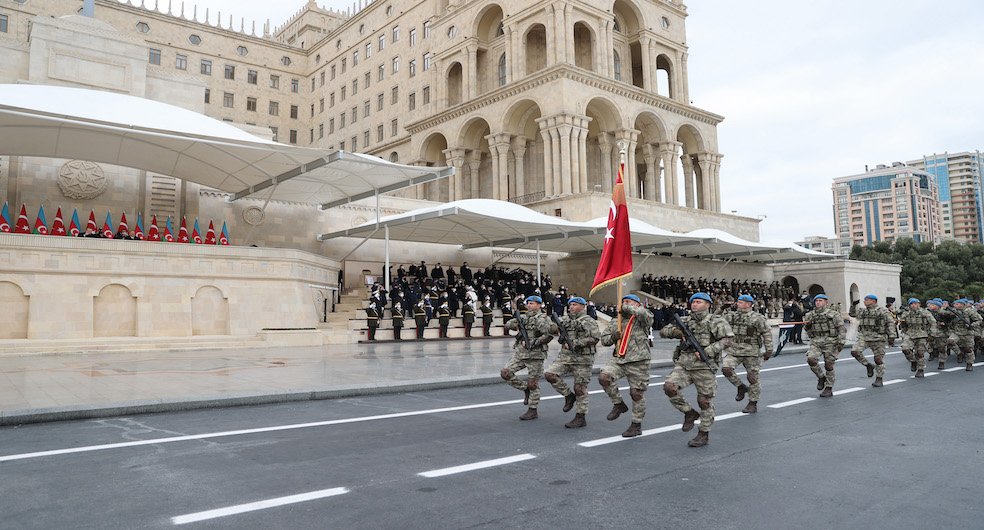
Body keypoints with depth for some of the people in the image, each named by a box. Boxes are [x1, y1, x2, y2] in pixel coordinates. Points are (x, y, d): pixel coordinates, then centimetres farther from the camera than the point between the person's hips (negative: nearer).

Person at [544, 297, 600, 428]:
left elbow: (595, 337, -17)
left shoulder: (589, 321, -5)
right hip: (565, 356, 6)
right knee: (549, 375, -12)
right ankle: (569, 395, 8)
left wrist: (575, 343, -18)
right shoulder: (565, 319, 14)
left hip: (582, 359, -6)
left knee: (580, 388, -1)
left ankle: (580, 418, 12)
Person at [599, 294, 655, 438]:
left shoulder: (641, 319, 0)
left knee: (637, 393, 1)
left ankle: (637, 425, 19)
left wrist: (626, 308, -12)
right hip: (618, 359, 5)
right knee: (604, 377, -20)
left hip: (638, 361, -4)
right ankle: (618, 404, 3)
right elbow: (603, 339, 18)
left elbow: (644, 313, -25)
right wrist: (613, 337, -5)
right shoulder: (615, 322, 17)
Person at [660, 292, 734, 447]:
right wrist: (675, 331, -9)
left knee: (705, 401, 3)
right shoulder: (685, 321, 13)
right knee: (669, 387, -17)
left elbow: (728, 339, -12)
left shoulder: (716, 321, 0)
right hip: (683, 364, 4)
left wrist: (707, 351, -19)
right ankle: (689, 413, 5)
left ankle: (704, 434, 21)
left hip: (704, 366, -4)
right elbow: (663, 331, 13)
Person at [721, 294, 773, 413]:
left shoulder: (756, 318, -7)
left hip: (751, 352, -4)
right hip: (734, 351, 4)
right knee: (726, 369, -18)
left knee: (752, 377, 2)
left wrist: (769, 350, -6)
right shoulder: (731, 316, 8)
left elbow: (767, 333, -4)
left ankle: (753, 404, 18)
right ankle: (741, 387, 8)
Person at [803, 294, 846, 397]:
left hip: (830, 342, -3)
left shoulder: (833, 313, 0)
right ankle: (821, 377, 6)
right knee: (811, 360, -19)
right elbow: (807, 330, 22)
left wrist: (841, 342, -13)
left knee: (829, 365, 0)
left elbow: (841, 328, -3)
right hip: (815, 342, 3)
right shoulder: (811, 315, 13)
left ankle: (829, 389, 13)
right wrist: (807, 325, -2)